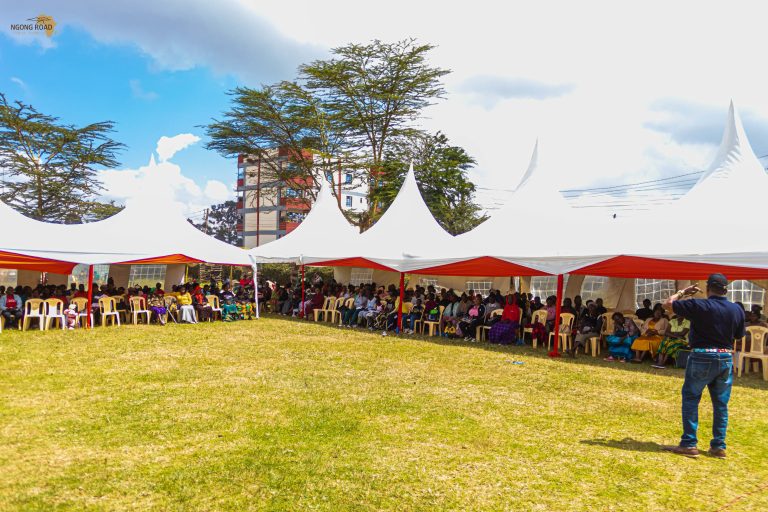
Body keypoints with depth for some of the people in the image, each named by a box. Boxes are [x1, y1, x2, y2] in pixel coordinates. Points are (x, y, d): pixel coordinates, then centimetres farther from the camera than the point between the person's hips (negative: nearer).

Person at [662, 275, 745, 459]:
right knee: (721, 404, 12)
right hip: (726, 359, 5)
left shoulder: (699, 305, -13)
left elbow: (668, 304, -7)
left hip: (702, 357, -4)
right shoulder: (737, 310, 2)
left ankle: (689, 444, 3)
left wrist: (683, 292, 7)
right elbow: (738, 337, 10)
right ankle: (719, 446, 16)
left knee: (690, 399, 4)